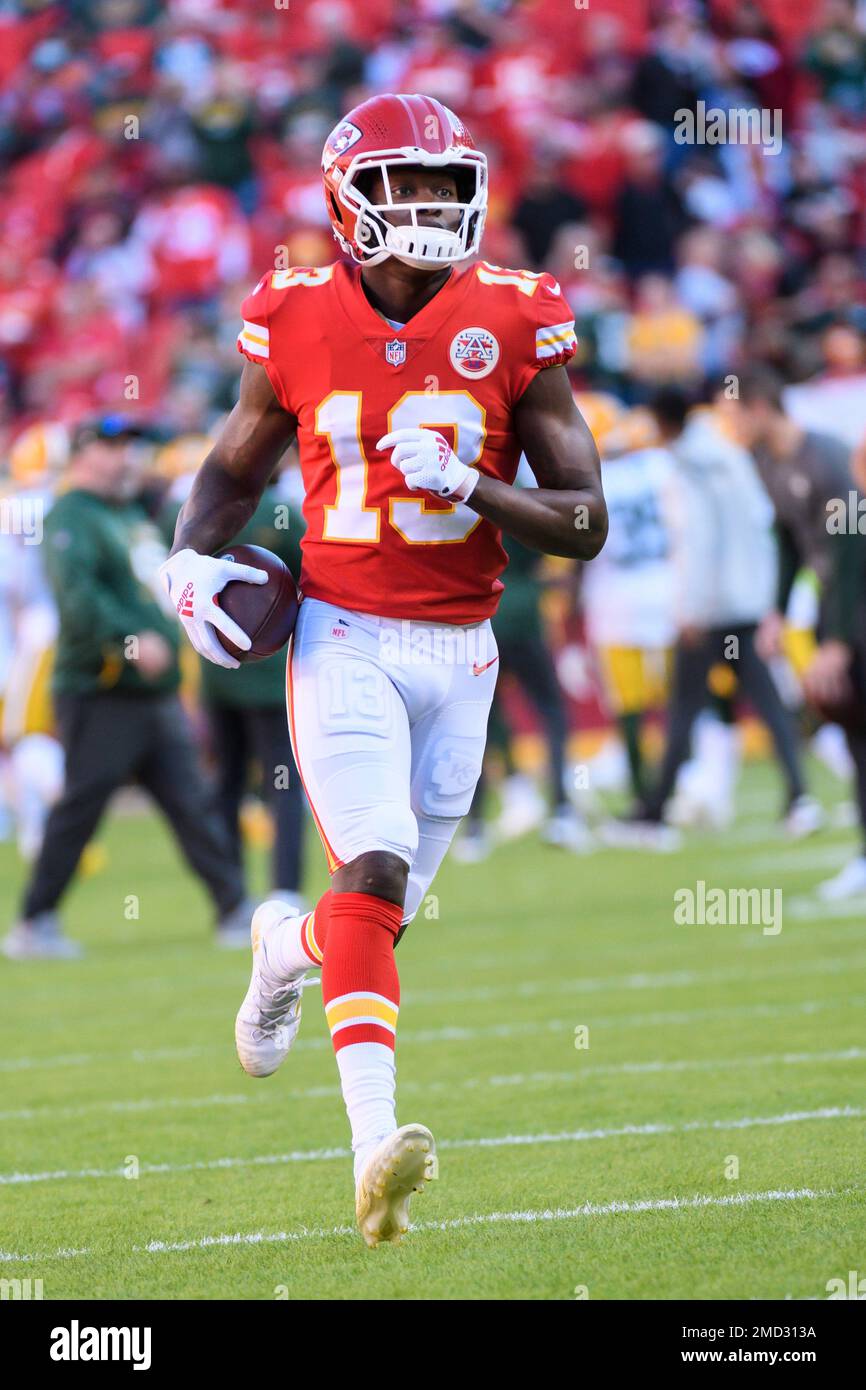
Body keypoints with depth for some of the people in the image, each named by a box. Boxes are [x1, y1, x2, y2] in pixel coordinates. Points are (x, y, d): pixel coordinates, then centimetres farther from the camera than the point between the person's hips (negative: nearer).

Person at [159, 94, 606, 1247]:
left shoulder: (515, 327, -3)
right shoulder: (298, 324, -2)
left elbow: (586, 525, -2)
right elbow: (236, 467, 16)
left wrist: (470, 485, -17)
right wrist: (192, 559, -3)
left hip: (458, 653, 2)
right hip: (344, 639, -2)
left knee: (382, 912, 9)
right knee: (376, 871, -22)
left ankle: (288, 948, 46)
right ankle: (375, 1145, -27)